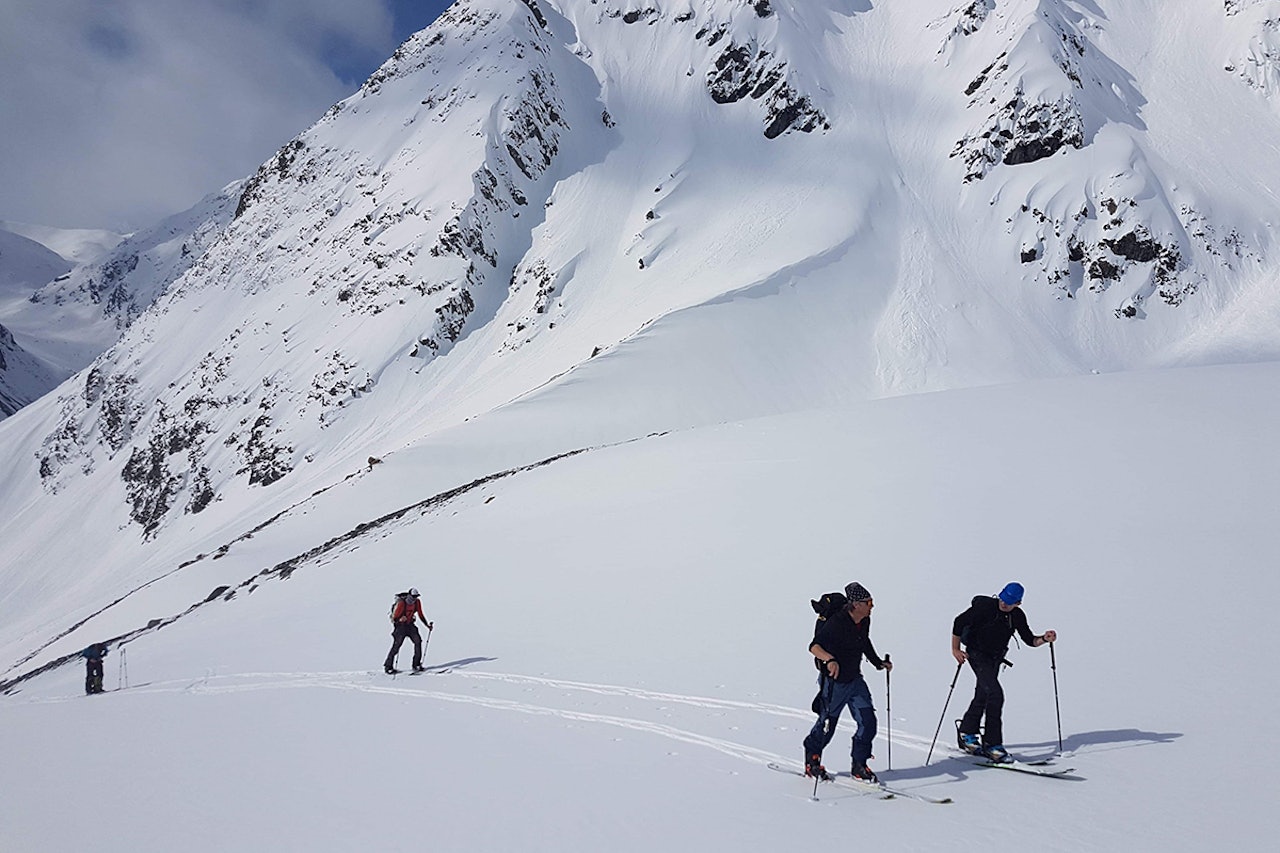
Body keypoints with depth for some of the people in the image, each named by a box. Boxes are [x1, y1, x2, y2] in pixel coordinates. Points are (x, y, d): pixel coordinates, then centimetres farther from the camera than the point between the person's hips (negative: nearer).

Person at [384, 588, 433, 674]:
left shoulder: (417, 602, -3)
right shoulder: (401, 603, -19)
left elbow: (420, 615, 8)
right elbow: (394, 617, -17)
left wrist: (427, 625, 3)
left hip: (410, 625, 5)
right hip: (400, 625, -5)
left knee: (418, 641, -10)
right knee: (396, 645, -11)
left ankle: (416, 665, -2)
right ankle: (388, 666, 1)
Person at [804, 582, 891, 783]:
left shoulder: (865, 621, 0)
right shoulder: (836, 623, -25)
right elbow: (814, 646, -33)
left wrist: (878, 662, 19)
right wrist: (829, 660, -49)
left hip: (855, 680, 7)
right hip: (834, 682, -7)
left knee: (868, 722, -1)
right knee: (827, 724, 7)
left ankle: (859, 765, 17)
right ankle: (811, 762, 30)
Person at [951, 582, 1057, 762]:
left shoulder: (1018, 616, -3)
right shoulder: (985, 606, -18)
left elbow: (1029, 640, 4)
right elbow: (959, 622, -13)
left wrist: (1044, 639, -17)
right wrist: (955, 650, -13)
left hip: (995, 659, 6)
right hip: (977, 654, -6)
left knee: (983, 696, 13)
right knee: (995, 694, -18)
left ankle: (966, 733, 31)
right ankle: (992, 744, -13)